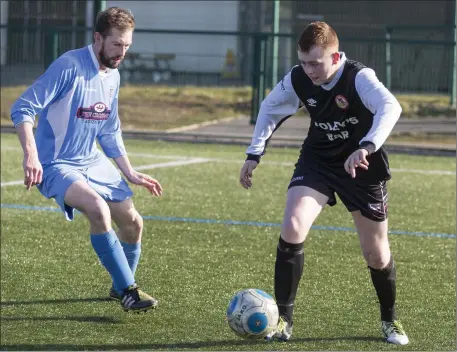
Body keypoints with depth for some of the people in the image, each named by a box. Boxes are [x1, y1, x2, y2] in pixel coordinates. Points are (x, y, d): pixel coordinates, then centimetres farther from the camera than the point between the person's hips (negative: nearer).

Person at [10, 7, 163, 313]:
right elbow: (23, 109, -22)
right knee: (98, 208, -32)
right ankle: (128, 292, -22)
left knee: (132, 223, 8)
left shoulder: (113, 76, 6)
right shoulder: (70, 66, -19)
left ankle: (121, 287, 34)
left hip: (93, 162, 8)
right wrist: (31, 156, -34)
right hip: (56, 166, -8)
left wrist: (130, 174, 15)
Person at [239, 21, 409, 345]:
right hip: (317, 161, 3)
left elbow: (390, 107, -48)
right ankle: (283, 319, -10)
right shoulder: (298, 79, -14)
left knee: (376, 254, 6)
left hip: (362, 168, -3)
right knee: (292, 229, -21)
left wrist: (367, 147, -63)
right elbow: (270, 108, 7)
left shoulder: (359, 78, -29)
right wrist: (254, 154, 1)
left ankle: (390, 320, 34)